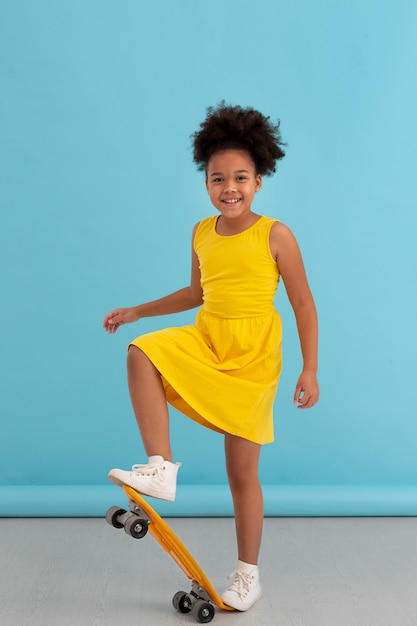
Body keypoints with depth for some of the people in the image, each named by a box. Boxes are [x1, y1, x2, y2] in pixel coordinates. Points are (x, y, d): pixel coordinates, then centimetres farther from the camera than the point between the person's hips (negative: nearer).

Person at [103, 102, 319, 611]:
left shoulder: (275, 236, -10)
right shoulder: (202, 234, 5)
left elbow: (303, 305, -5)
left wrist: (309, 370, -8)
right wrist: (135, 311, 18)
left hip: (253, 358, -4)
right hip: (204, 342, 5)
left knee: (241, 470, 2)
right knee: (142, 354, -25)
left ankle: (248, 572, 22)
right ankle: (161, 467, -19)